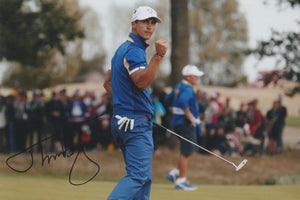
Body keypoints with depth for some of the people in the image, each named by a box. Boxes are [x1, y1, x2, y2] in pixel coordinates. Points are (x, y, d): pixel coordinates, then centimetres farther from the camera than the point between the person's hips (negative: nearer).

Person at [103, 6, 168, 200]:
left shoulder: (122, 49, 19)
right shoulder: (134, 51, -13)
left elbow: (108, 83, 26)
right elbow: (141, 82, -30)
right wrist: (158, 56, -34)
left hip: (121, 121, 10)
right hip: (136, 122, -10)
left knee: (144, 176, 13)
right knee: (138, 175, -16)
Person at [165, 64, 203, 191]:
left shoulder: (178, 87, 15)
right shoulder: (187, 89, -16)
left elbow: (168, 100, 27)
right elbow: (182, 101, -34)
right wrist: (189, 116, -25)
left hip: (178, 122, 10)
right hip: (186, 124, -10)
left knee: (189, 151, 16)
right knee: (186, 153, -5)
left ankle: (174, 173, 14)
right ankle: (181, 181, -3)